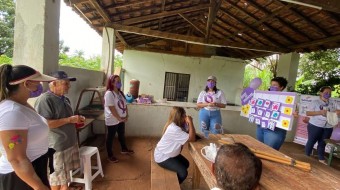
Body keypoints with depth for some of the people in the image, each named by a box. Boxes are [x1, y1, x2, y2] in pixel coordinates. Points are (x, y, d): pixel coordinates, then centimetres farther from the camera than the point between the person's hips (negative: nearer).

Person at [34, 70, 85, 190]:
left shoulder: (65, 99, 11)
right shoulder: (45, 99, -18)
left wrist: (76, 119, 5)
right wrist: (69, 120, -23)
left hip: (69, 143, 9)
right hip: (56, 146, -8)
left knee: (64, 178, 21)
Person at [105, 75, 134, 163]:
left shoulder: (120, 92, 7)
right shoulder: (109, 93, -20)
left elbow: (125, 105, 9)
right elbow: (112, 108, -24)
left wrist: (126, 115, 0)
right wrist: (119, 118, -20)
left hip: (121, 119, 8)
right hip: (112, 121, -8)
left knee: (122, 135, 23)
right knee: (110, 137, 9)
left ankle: (124, 149, 42)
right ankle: (110, 155, 25)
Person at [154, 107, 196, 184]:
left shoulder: (179, 124, -3)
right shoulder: (174, 129, -34)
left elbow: (192, 133, 1)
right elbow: (192, 138, -32)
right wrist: (190, 122, -31)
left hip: (170, 153, 10)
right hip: (162, 157, -10)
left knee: (186, 164, 19)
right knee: (183, 173, -16)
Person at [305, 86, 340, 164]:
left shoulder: (333, 102, 6)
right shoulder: (315, 102, -7)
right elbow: (307, 113, -12)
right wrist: (320, 112, -23)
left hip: (328, 127, 4)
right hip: (315, 126, -4)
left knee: (323, 143, 15)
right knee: (311, 141, 7)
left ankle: (321, 159, 29)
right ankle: (306, 156, 21)